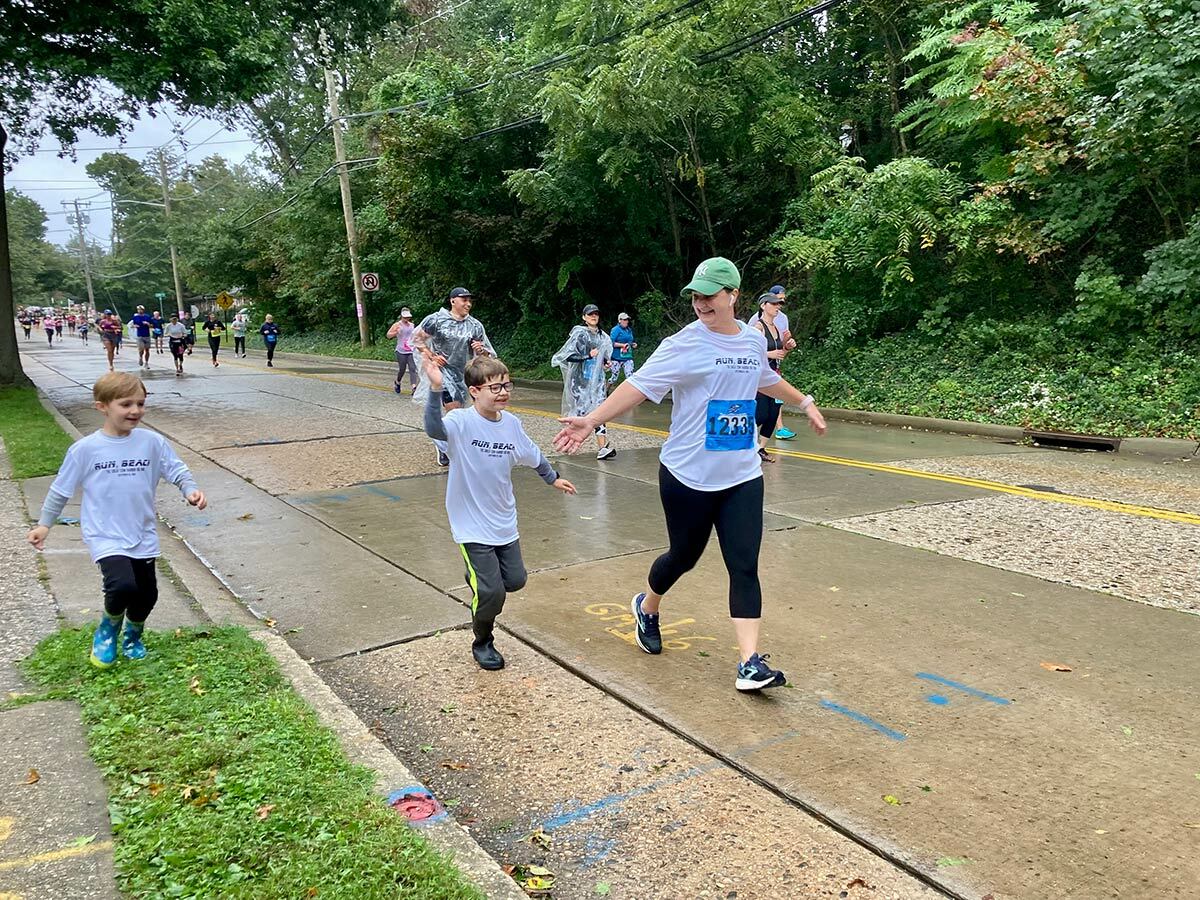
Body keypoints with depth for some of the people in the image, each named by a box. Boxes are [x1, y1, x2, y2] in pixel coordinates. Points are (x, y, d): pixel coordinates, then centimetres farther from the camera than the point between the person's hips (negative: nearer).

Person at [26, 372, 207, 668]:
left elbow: (177, 471, -1)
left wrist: (190, 489, -22)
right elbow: (61, 489, 2)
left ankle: (133, 634, 44)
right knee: (123, 585, -23)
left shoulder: (153, 442, -5)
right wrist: (44, 524, 7)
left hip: (143, 536, 3)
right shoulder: (85, 449, -9)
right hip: (105, 537, -3)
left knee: (147, 593, 10)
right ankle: (109, 627, 12)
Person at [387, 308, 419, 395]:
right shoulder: (397, 325, -3)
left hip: (411, 351, 3)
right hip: (401, 352, -3)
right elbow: (388, 335, -6)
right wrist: (395, 332, -24)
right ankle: (397, 383, 34)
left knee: (412, 369, -10)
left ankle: (414, 388, -19)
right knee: (402, 369, 4)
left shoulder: (411, 325, 13)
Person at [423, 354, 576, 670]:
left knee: (515, 580, 13)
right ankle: (482, 643, 21)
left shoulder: (511, 423, -1)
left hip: (504, 522, 6)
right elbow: (434, 429, -41)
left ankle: (479, 581, 45)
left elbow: (532, 455, 18)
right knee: (492, 591, -6)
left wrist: (553, 478, 31)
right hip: (473, 526, -6)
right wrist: (436, 389, -56)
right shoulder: (462, 422, -18)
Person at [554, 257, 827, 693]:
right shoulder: (684, 345, -11)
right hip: (688, 476, -4)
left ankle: (750, 663, 0)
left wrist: (805, 403, 37)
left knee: (745, 566, -3)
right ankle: (647, 607, 43)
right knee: (684, 555, 12)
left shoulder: (753, 341, 6)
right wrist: (592, 420, -27)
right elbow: (640, 384, -18)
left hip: (742, 476, 4)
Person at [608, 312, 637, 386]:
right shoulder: (616, 330, -7)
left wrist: (633, 344, 6)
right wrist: (622, 345, -22)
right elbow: (611, 343, -16)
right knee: (614, 377, 4)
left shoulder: (629, 330, 14)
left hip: (628, 357, 6)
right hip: (617, 358, -6)